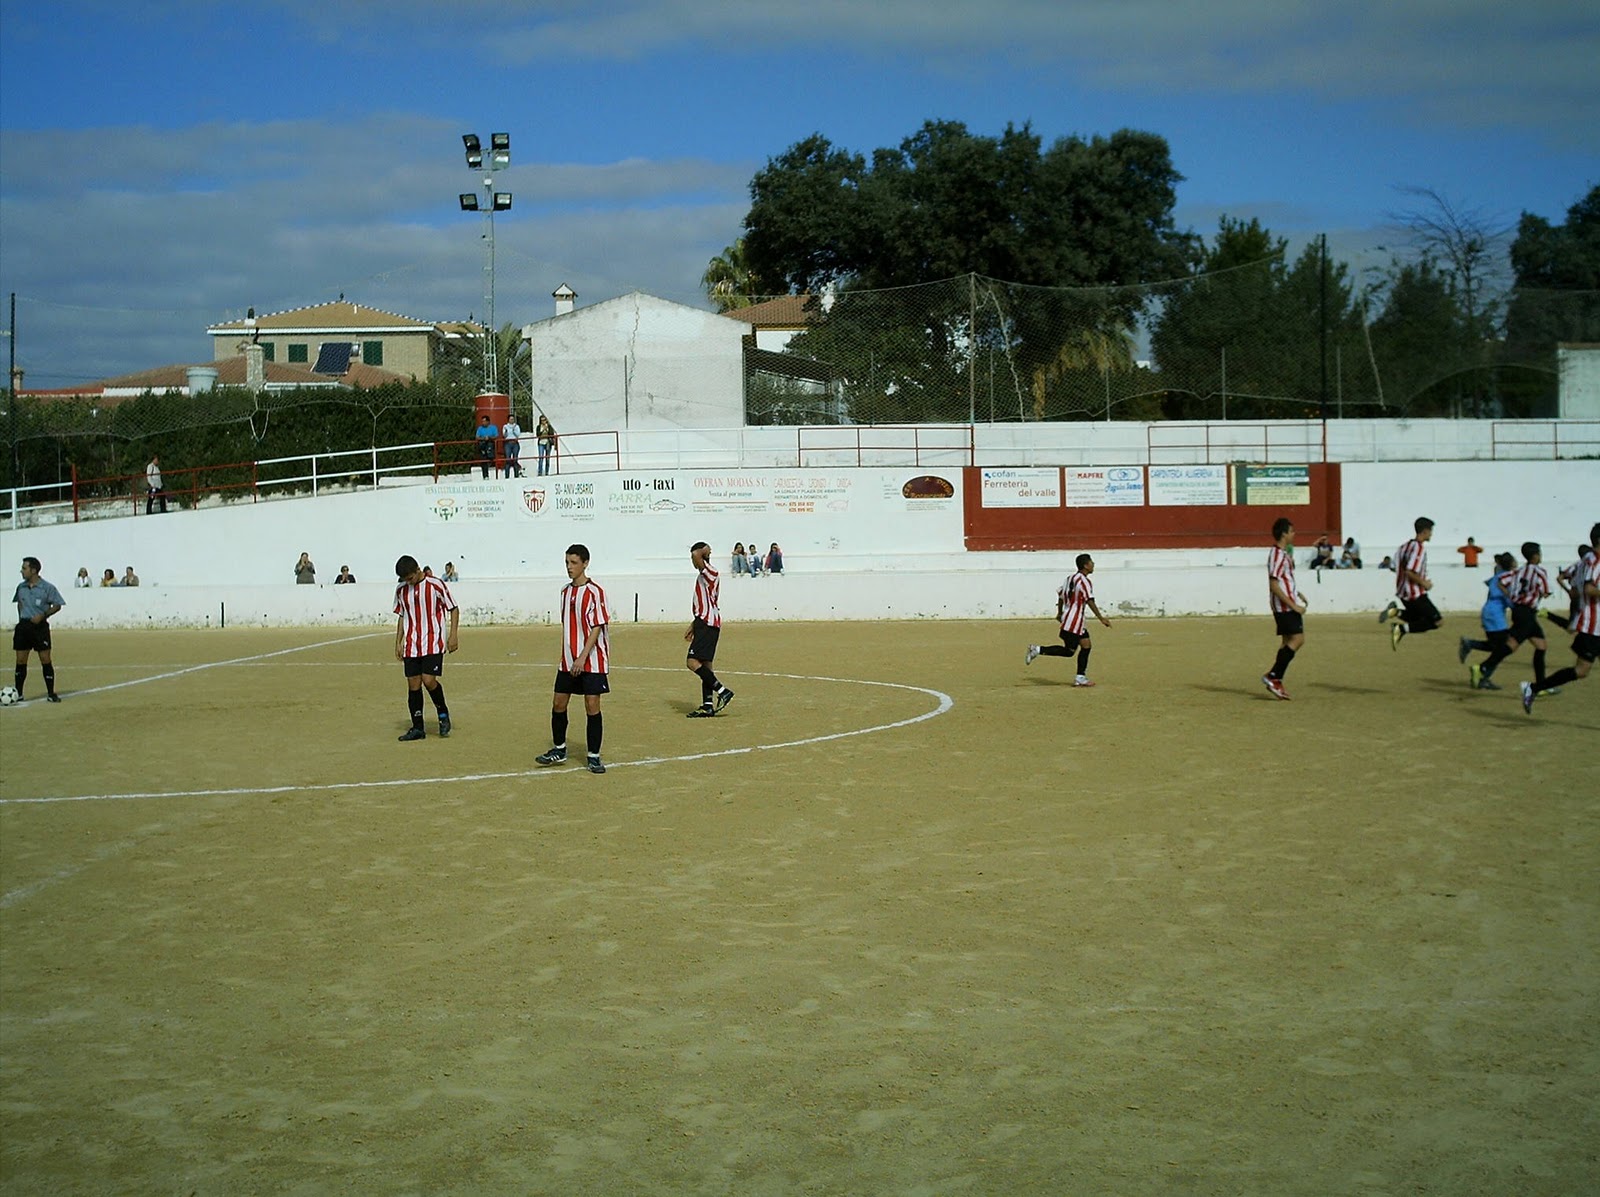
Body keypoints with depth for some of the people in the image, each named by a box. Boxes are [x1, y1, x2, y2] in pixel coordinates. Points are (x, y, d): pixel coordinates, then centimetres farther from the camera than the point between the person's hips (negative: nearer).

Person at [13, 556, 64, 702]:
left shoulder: (47, 588, -7)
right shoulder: (21, 587, 7)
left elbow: (57, 606, -2)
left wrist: (42, 615, -14)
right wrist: (21, 617, 11)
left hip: (40, 626, -4)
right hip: (23, 625, 4)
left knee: (45, 660, -4)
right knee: (20, 661, 4)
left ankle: (51, 693, 3)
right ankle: (18, 693, 13)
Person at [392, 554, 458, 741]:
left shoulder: (435, 585, -7)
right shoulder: (401, 590, 8)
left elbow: (454, 609, 0)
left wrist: (453, 635, -8)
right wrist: (398, 643, 14)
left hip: (433, 644, -5)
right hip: (411, 646, 5)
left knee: (428, 680, -16)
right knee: (413, 684, 2)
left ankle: (443, 713, 9)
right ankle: (417, 728, 8)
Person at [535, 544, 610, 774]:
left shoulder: (594, 591, -12)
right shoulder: (565, 591, 10)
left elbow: (597, 628, -15)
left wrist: (582, 657, -20)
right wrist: (566, 656, 17)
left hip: (591, 660, -7)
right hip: (568, 660, 7)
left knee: (592, 705, -4)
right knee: (558, 703, 8)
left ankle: (594, 757, 5)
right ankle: (559, 750, 23)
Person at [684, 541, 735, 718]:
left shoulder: (709, 573, -11)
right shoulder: (704, 575, 19)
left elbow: (696, 556, -30)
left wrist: (704, 552, -8)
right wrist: (693, 626, 27)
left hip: (708, 624, -10)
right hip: (705, 623, 10)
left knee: (693, 662, -15)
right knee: (704, 664, 9)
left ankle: (722, 691, -15)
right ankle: (707, 706, 10)